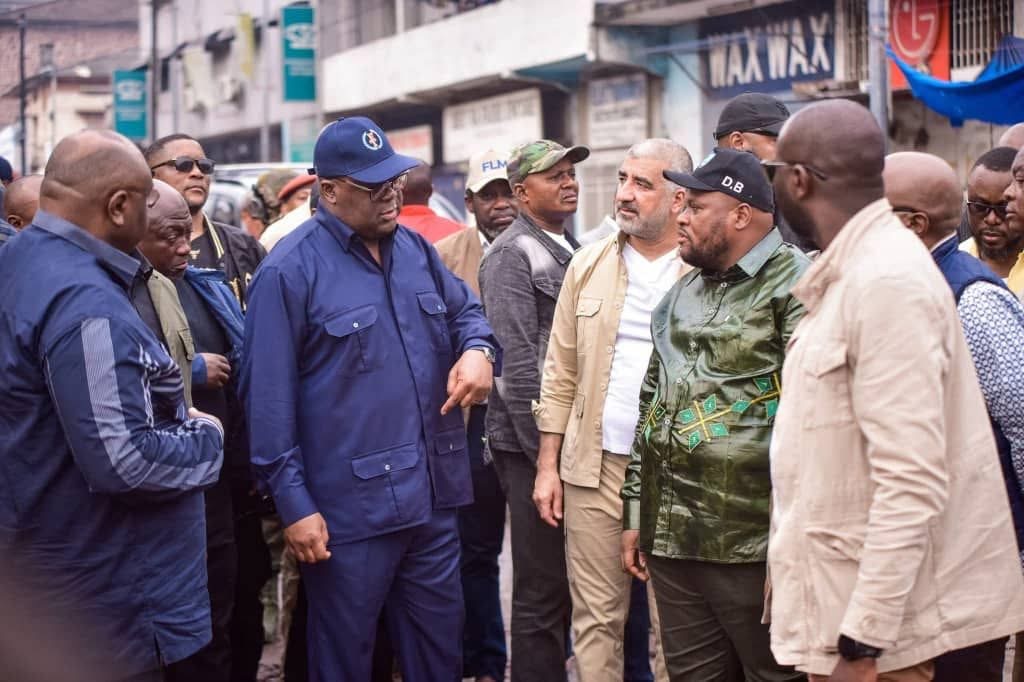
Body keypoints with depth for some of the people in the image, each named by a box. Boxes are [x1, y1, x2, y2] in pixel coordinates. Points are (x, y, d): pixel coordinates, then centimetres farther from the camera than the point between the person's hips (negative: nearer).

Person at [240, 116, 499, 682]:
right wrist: (293, 504, -15)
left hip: (433, 497, 6)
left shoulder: (416, 249, 9)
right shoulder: (290, 271, -12)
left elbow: (464, 310, 24)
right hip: (348, 508, -6)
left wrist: (477, 350, -2)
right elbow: (270, 398, -14)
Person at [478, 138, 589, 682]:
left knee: (569, 584, 14)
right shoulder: (512, 255, -10)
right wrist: (547, 456, -17)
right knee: (542, 591, -3)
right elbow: (518, 366, -16)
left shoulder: (571, 250, 15)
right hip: (534, 447, -8)